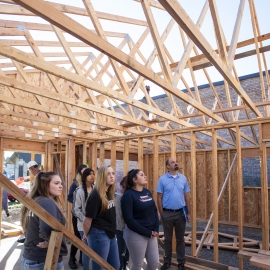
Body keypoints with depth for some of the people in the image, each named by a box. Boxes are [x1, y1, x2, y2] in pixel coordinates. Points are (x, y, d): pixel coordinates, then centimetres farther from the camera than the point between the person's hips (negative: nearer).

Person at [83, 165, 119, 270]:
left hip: (110, 234, 9)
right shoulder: (96, 196, -22)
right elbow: (87, 220, -17)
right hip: (99, 235, -8)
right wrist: (86, 235, -2)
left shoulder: (109, 194, 5)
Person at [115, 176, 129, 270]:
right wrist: (123, 228, -14)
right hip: (122, 228, -6)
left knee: (127, 251, 17)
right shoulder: (119, 196, -15)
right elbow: (119, 214, -17)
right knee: (122, 252, 5)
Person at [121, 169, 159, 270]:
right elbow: (129, 219, -19)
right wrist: (147, 232, -15)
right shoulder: (128, 195, -14)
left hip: (151, 234, 7)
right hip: (136, 234, -6)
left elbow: (154, 211, 11)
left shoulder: (147, 192, 7)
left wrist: (155, 229, -2)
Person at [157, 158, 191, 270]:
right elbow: (159, 198, -5)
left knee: (180, 239, 13)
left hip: (180, 213, 2)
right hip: (167, 213, -2)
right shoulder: (162, 179, -7)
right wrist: (161, 214, -6)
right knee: (168, 239, 13)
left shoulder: (183, 178, 1)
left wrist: (189, 213, 4)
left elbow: (186, 197, 5)